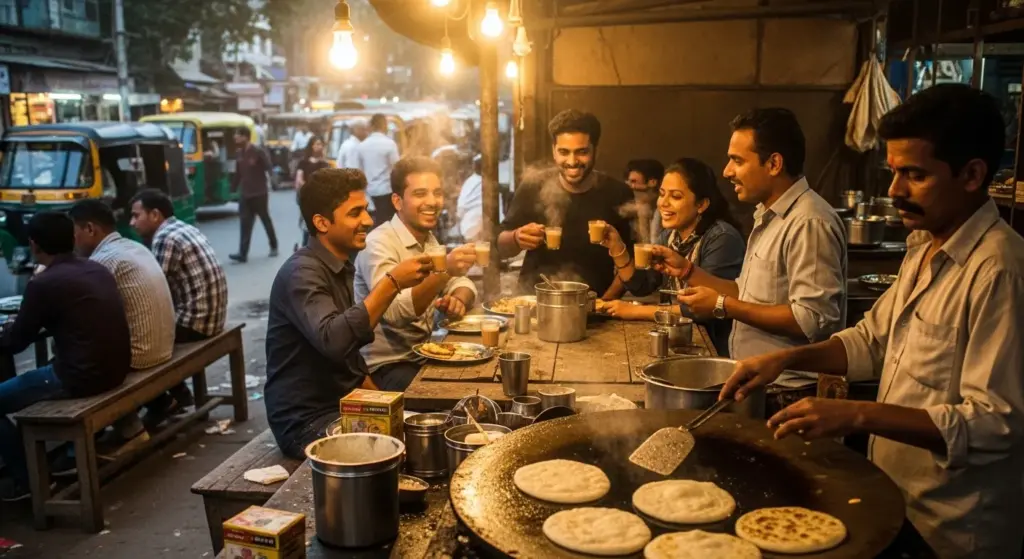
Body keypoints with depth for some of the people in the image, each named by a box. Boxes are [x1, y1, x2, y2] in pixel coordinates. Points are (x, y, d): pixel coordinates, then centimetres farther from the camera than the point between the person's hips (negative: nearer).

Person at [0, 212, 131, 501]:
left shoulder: (43, 283, -15)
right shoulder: (98, 269, 7)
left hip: (82, 377, -8)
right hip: (116, 369, 8)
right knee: (43, 373, 34)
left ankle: (27, 479, 15)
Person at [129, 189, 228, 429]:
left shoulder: (165, 238, -15)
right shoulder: (185, 229, 15)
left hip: (195, 321, -10)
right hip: (209, 315, 10)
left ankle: (160, 405, 13)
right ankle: (177, 392, 23)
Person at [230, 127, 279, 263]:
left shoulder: (258, 152, -12)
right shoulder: (240, 154, 7)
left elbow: (269, 168, -13)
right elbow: (237, 174, 14)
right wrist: (233, 189, 15)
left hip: (260, 193, -5)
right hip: (244, 194, 5)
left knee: (266, 220, 9)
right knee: (245, 224, -2)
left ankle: (274, 247, 28)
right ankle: (243, 254, -5)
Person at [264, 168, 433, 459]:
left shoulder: (339, 268, 10)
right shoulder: (302, 273, -18)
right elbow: (332, 341, -35)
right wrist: (392, 283, -32)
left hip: (343, 408, 8)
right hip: (308, 421, -8)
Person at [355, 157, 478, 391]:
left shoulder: (428, 239, 10)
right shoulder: (379, 244, -17)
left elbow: (464, 284, 10)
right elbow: (396, 312, -30)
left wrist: (458, 299, -13)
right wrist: (444, 272, -42)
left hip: (424, 356, 8)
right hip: (387, 366, -8)